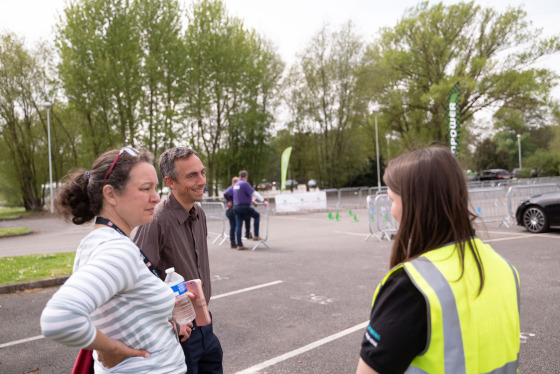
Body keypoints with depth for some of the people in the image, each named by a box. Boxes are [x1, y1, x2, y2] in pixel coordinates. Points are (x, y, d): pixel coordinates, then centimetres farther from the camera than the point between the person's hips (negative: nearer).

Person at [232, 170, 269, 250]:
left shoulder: (236, 184, 16)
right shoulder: (245, 184, -12)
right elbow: (254, 193, -17)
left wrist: (252, 200, 38)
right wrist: (263, 200, -17)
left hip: (236, 207, 8)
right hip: (244, 207, -8)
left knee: (238, 225, 6)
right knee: (257, 215, 12)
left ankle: (239, 245, 7)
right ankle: (256, 235, 10)